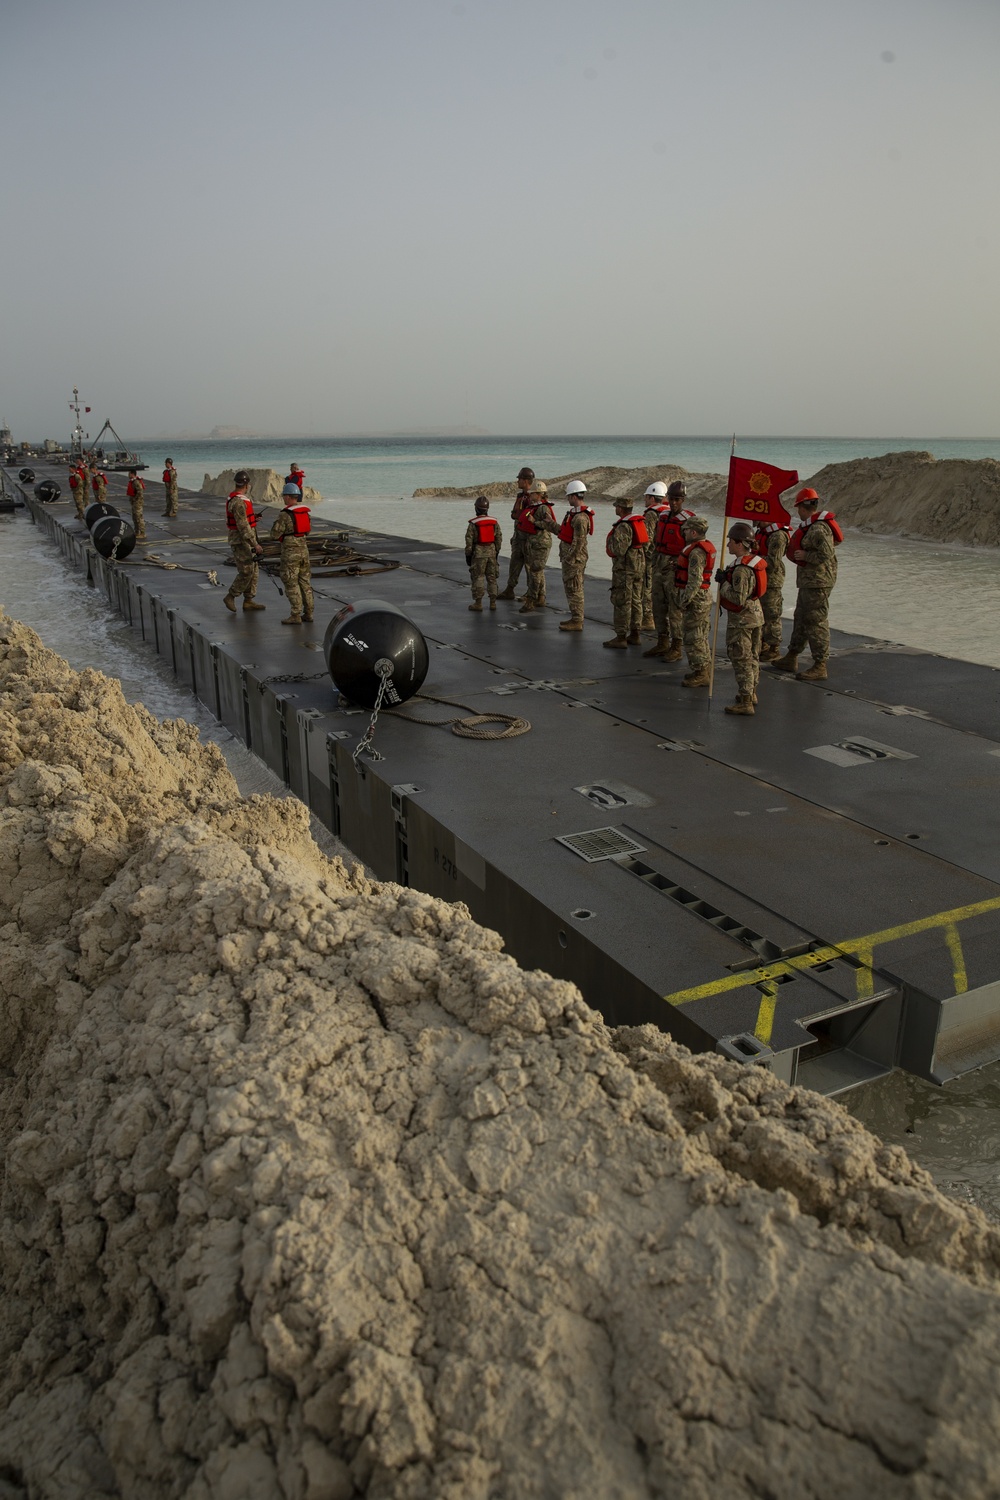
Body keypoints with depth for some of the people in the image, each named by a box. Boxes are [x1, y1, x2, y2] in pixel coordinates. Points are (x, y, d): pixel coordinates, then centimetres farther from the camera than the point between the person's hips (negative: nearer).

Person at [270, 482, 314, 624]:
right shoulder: (305, 511, 6)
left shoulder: (285, 514, -17)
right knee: (304, 582, 13)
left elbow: (274, 535, -13)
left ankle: (295, 616, -2)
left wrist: (276, 524, 7)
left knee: (291, 584, -2)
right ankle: (308, 613, 15)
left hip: (290, 552, -7)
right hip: (304, 549, 7)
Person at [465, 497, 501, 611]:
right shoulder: (494, 522, 2)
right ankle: (493, 602, 13)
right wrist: (496, 553, 17)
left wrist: (468, 555, 1)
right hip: (491, 552, 4)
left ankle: (478, 603, 0)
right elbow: (499, 539, 6)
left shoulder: (473, 524, -10)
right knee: (491, 577, 11)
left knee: (478, 577, 1)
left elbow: (469, 541, -9)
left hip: (478, 553, -4)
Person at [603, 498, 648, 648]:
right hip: (639, 566, 10)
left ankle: (621, 637, -3)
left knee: (621, 602, -5)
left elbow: (619, 550, -25)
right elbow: (645, 543, 15)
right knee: (635, 601, 14)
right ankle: (634, 634, 21)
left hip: (624, 568, -10)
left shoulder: (623, 526, -19)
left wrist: (610, 540, -8)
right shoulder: (640, 522, 10)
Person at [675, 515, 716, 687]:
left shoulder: (696, 552, -19)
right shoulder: (706, 547, 13)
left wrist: (684, 601, -22)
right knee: (700, 637, 16)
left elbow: (695, 581, -25)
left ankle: (699, 674, -1)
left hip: (696, 599, -11)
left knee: (693, 638, -5)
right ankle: (703, 672, 24)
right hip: (703, 598, 11)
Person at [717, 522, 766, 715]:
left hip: (741, 619, -10)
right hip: (756, 614, 10)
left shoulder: (741, 570, -24)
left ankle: (745, 701, -2)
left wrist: (723, 583, -17)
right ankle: (751, 693, 35)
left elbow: (739, 598, -28)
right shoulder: (755, 561, 7)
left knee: (741, 659, -5)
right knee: (753, 656, 20)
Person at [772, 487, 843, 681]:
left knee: (816, 622, -8)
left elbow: (827, 554, -27)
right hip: (808, 581, 11)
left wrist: (805, 555, -17)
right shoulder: (811, 526, 12)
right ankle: (791, 658, 31)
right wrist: (797, 550, 12)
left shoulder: (818, 529, -20)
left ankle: (820, 667, -5)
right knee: (801, 619, 19)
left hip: (817, 582, -11)